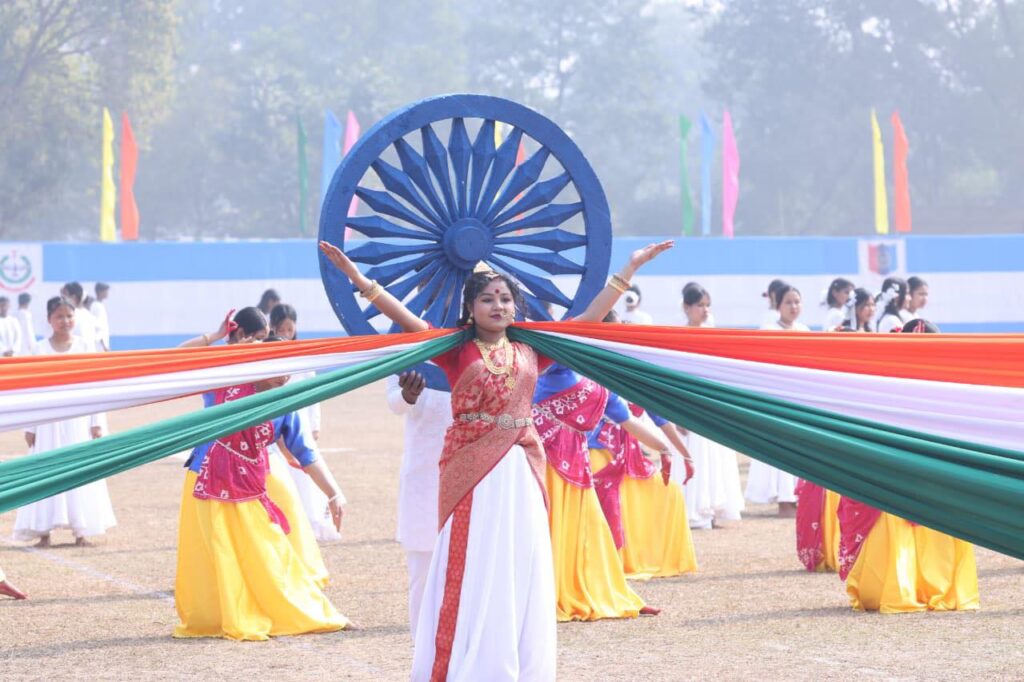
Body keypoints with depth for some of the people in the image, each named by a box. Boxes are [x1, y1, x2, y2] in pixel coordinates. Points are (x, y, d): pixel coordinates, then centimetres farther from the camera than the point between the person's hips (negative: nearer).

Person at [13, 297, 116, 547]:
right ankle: (44, 530, 3)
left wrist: (96, 422, -1)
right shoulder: (40, 349, 0)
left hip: (78, 418, 1)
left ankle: (81, 530, 9)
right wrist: (29, 427, -1)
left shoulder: (83, 346, 2)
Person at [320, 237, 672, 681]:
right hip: (470, 470, -3)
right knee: (471, 570, -3)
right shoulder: (456, 353, 2)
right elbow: (407, 319, -8)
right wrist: (358, 278, -18)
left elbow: (588, 320, 14)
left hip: (521, 470, 3)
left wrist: (628, 271, 13)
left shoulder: (530, 352, 10)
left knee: (521, 569, 5)